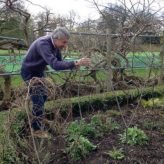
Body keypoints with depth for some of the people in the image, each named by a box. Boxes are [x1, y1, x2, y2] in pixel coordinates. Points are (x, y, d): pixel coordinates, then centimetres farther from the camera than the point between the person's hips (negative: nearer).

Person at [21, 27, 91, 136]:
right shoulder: (43, 44, -36)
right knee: (38, 101, -8)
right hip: (30, 73, -8)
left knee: (43, 97, 17)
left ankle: (36, 122, 38)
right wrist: (75, 63, -55)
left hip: (39, 72, 9)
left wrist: (73, 66, -21)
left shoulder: (56, 44, -9)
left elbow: (59, 61, -2)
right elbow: (54, 65, -48)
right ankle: (38, 129, 8)